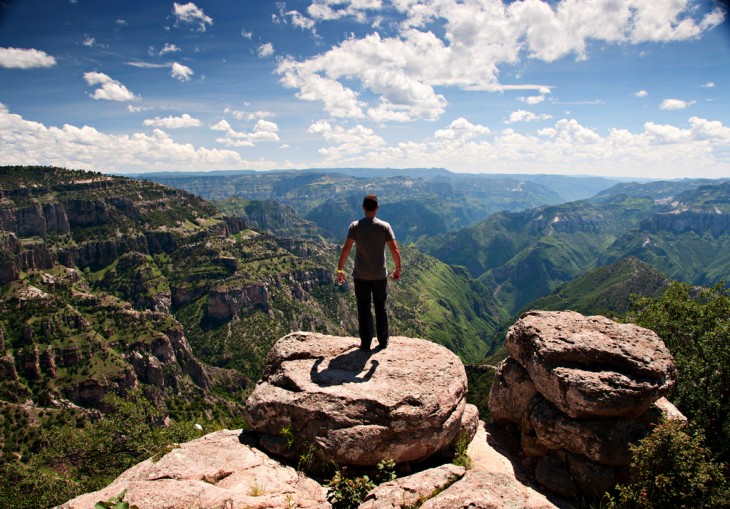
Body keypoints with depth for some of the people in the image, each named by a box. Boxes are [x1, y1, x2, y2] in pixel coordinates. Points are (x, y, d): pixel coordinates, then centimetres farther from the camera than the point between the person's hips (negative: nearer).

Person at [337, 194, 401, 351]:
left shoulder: (355, 226, -8)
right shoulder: (384, 226, -8)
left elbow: (346, 249, -12)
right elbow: (395, 250, -10)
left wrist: (340, 269, -3)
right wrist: (398, 269, 4)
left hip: (361, 276, -1)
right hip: (380, 275, 1)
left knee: (364, 309, 9)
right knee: (380, 308, 15)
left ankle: (366, 344, 13)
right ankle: (383, 341, 25)